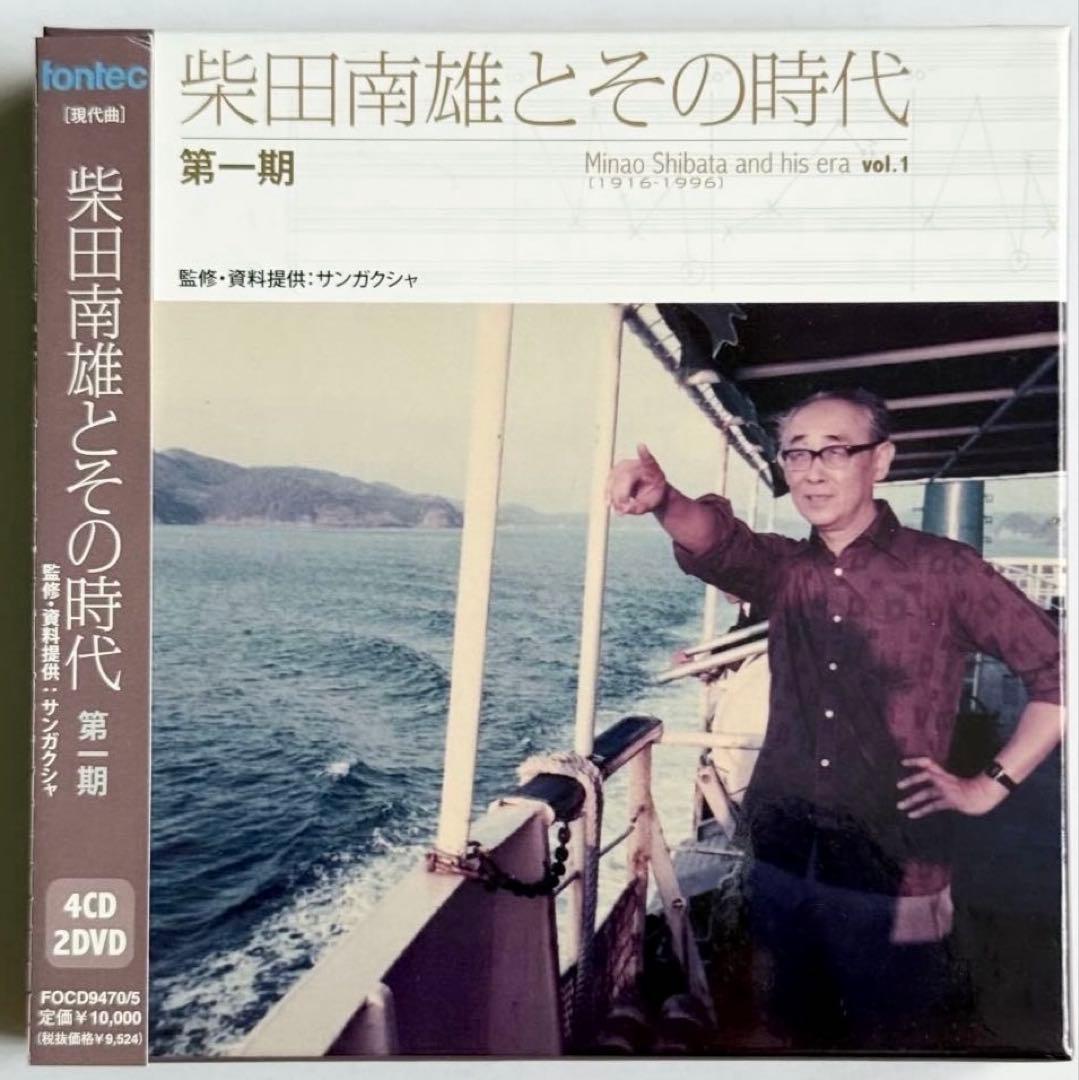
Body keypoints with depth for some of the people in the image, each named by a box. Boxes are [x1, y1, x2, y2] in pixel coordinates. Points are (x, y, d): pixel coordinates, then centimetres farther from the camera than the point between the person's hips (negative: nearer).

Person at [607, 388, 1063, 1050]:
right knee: (796, 1033, 20)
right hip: (782, 862, 4)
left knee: (891, 1044, 12)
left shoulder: (944, 570, -8)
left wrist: (990, 787, -6)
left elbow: (1058, 671, -5)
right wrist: (663, 498, -41)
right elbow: (719, 542, -20)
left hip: (893, 875, -4)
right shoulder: (787, 570, 2)